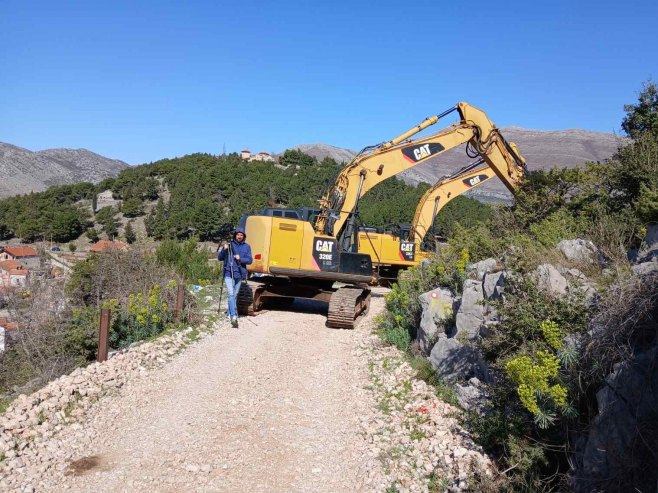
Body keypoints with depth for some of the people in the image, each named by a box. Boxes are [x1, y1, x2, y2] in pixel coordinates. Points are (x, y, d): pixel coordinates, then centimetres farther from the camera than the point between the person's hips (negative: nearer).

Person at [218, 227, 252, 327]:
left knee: (235, 296, 11)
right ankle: (234, 316, -21)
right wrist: (224, 249, -11)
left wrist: (240, 259, -16)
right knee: (231, 295, -13)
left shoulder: (246, 247, 7)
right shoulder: (229, 244, 4)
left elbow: (249, 260, 1)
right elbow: (220, 258, 6)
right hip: (229, 274, -2)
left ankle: (230, 313, 26)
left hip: (239, 274, 2)